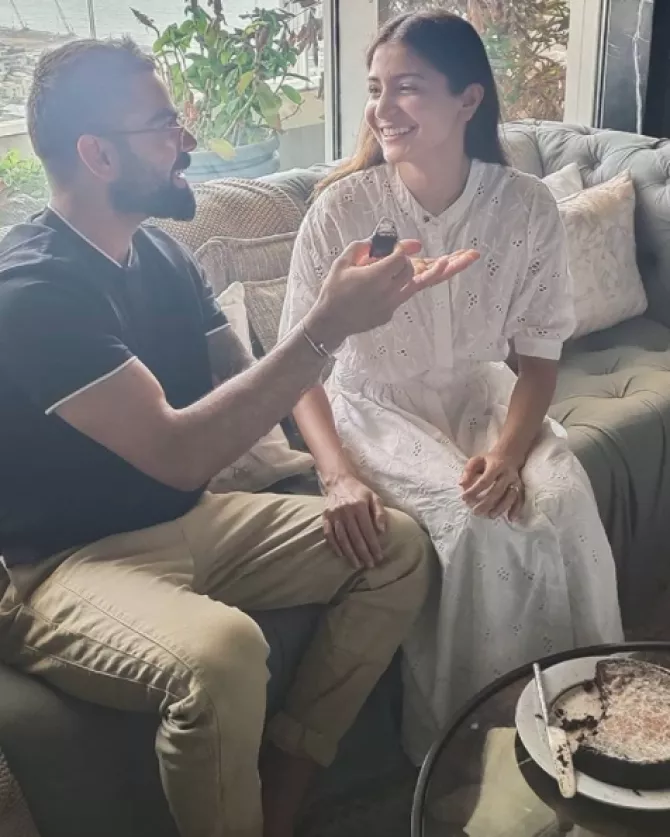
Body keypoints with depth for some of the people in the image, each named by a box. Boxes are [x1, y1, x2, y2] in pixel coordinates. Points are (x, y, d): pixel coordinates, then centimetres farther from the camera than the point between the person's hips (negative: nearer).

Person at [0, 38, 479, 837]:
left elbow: (249, 387, 8)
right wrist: (326, 327, -30)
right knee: (220, 652, -38)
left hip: (187, 522, 9)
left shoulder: (158, 252, 5)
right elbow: (177, 453, -30)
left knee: (398, 549, 0)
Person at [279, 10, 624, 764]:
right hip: (377, 408, -2)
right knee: (477, 525, -28)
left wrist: (509, 452, -22)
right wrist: (339, 475, -29)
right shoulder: (342, 208, -17)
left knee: (564, 503, -25)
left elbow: (540, 354, -4)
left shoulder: (526, 206, -11)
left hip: (481, 395, 3)